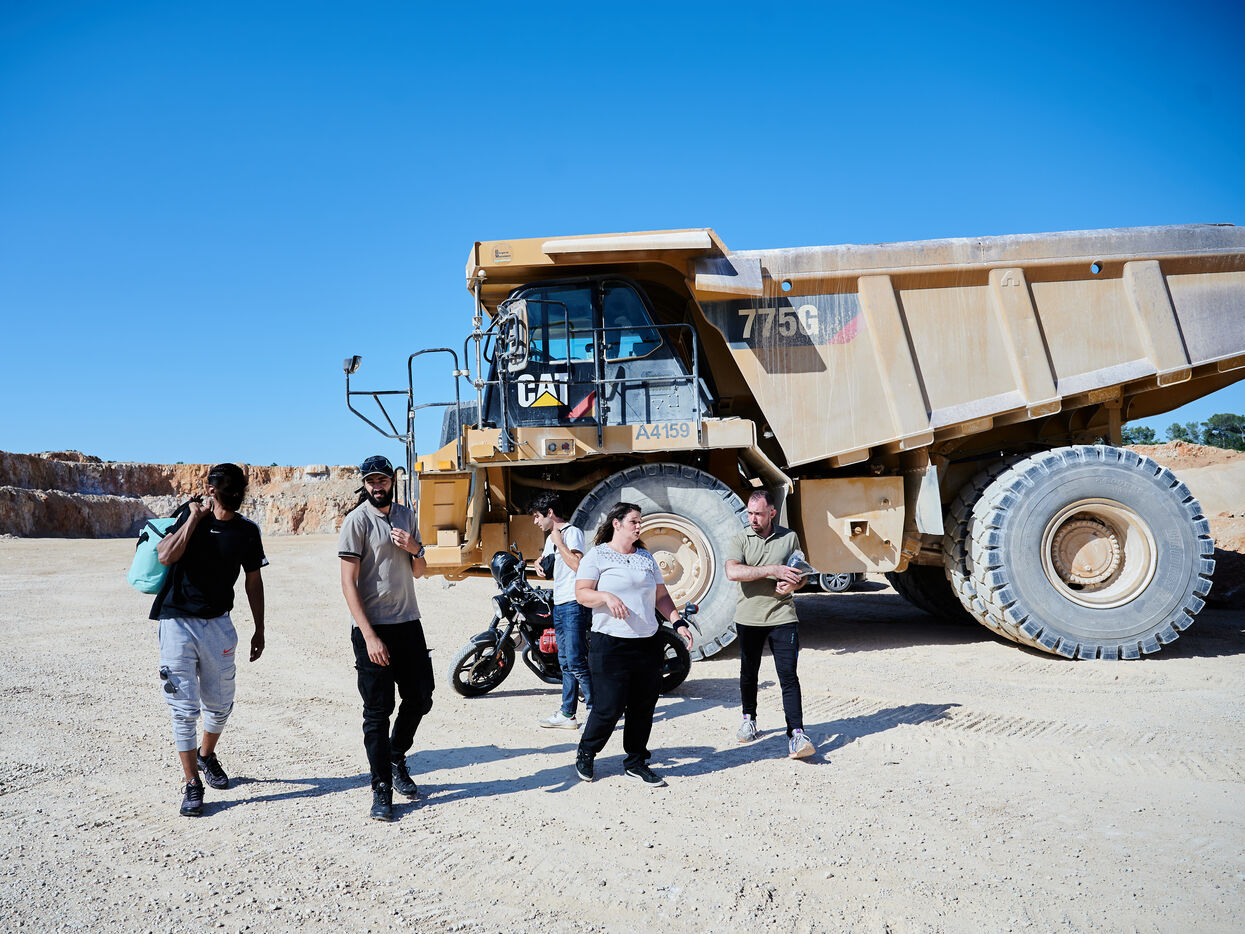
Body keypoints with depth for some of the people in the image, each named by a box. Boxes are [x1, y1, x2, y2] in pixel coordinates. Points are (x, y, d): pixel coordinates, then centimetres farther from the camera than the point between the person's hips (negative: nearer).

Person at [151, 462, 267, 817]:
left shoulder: (247, 531, 1)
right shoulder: (191, 515, -5)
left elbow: (253, 580, 10)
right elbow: (165, 555, -21)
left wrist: (259, 628, 10)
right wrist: (194, 517, -18)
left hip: (217, 623, 3)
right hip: (177, 620, -3)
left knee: (220, 704, 11)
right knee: (184, 706, -3)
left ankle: (206, 755, 39)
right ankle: (192, 783, 8)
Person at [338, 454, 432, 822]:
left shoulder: (406, 516, 10)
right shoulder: (357, 520, -8)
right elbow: (349, 583, -12)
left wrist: (414, 549, -6)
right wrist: (369, 636, -18)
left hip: (409, 623, 6)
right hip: (372, 628, -6)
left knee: (420, 698, 13)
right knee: (378, 711, 0)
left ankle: (396, 758, 36)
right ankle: (381, 789, 12)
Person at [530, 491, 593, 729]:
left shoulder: (572, 532, -8)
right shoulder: (551, 538, 19)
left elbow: (577, 564, -22)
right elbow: (546, 559, 37)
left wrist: (559, 541, -13)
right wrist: (540, 562, 14)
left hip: (574, 604, -9)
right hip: (559, 605, 9)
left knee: (575, 661, -13)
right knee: (565, 664, 11)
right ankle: (567, 714, 16)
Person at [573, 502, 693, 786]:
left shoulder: (646, 558, 17)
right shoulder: (597, 556, 0)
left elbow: (661, 596, 19)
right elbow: (581, 593, -8)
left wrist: (678, 622, 6)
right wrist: (607, 596, -25)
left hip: (648, 643, 6)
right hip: (610, 644, -5)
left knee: (644, 706, 7)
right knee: (609, 707, -5)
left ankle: (635, 762, 23)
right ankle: (585, 753, 19)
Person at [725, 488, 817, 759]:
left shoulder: (790, 538, 4)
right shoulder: (739, 539, -1)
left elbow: (802, 575, 13)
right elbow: (732, 572, -19)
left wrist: (792, 585, -11)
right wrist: (771, 570, -23)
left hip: (782, 617, 0)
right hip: (748, 618, 1)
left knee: (788, 675, -7)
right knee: (748, 673, 15)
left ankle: (796, 735, -7)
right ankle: (749, 719, 36)